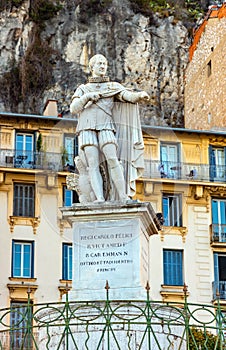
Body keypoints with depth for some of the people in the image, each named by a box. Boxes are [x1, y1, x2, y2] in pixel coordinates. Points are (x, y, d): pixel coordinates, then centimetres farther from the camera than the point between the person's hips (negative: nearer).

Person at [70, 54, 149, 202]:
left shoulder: (113, 86, 21)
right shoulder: (83, 89, 25)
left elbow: (128, 96, 3)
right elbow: (74, 109, 12)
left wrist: (140, 95, -19)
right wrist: (87, 97, -4)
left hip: (106, 128, -1)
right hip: (87, 129, 1)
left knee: (112, 159, -23)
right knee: (93, 164, -17)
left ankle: (124, 197, -26)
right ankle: (100, 199, -27)